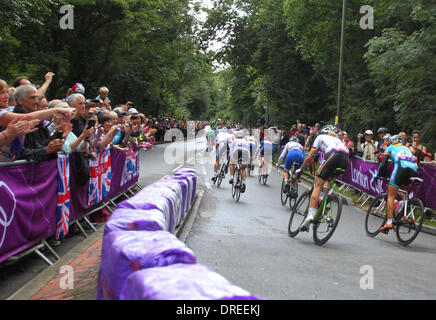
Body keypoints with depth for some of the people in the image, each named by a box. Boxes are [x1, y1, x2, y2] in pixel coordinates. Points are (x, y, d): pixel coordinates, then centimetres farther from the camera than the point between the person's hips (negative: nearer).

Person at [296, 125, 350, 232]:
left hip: (333, 155, -5)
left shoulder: (320, 137, 30)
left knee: (317, 185, -4)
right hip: (345, 159, 5)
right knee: (328, 180, 30)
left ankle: (311, 215, -16)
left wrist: (300, 170, 37)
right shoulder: (337, 140, 42)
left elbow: (309, 157, 26)